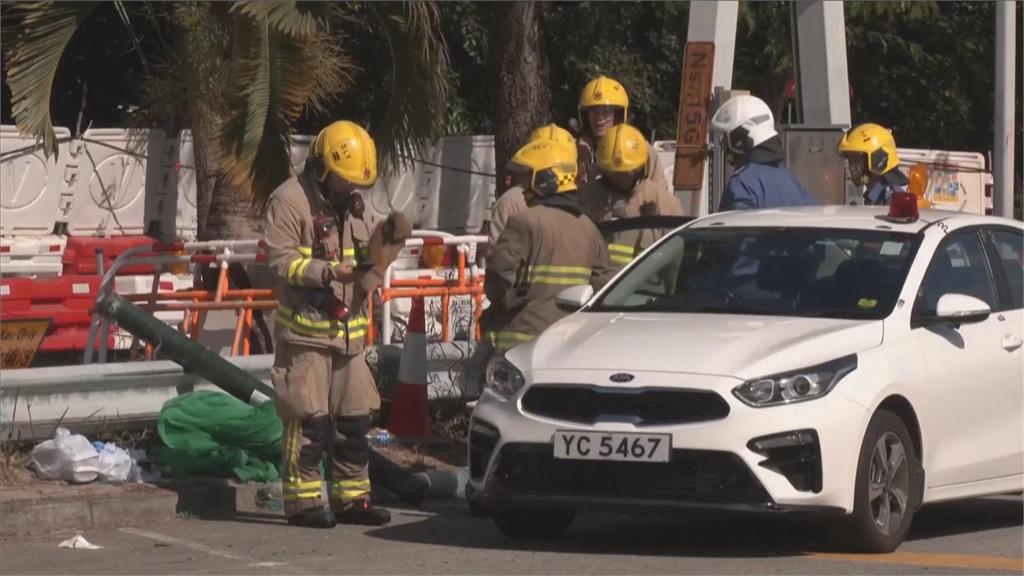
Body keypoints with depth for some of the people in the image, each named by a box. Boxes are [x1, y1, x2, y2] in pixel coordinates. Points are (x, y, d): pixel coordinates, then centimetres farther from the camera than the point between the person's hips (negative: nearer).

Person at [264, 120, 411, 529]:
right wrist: (327, 271, -27)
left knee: (355, 418, 9)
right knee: (309, 419, -7)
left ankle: (351, 498, 17)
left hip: (347, 330, 8)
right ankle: (302, 501, -1)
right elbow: (281, 261, -15)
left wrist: (375, 253, 3)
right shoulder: (289, 200, -8)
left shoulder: (351, 204, 18)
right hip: (304, 330, -8)